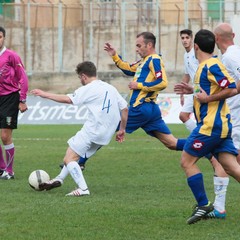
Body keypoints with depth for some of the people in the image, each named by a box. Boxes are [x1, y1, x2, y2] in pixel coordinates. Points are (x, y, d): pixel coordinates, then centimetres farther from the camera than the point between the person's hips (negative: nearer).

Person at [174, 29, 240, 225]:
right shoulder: (206, 66, 17)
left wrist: (207, 98, -19)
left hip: (210, 125, -9)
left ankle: (203, 206, 0)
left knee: (187, 161, 0)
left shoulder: (212, 66, -13)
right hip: (219, 125, 9)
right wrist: (193, 90, 23)